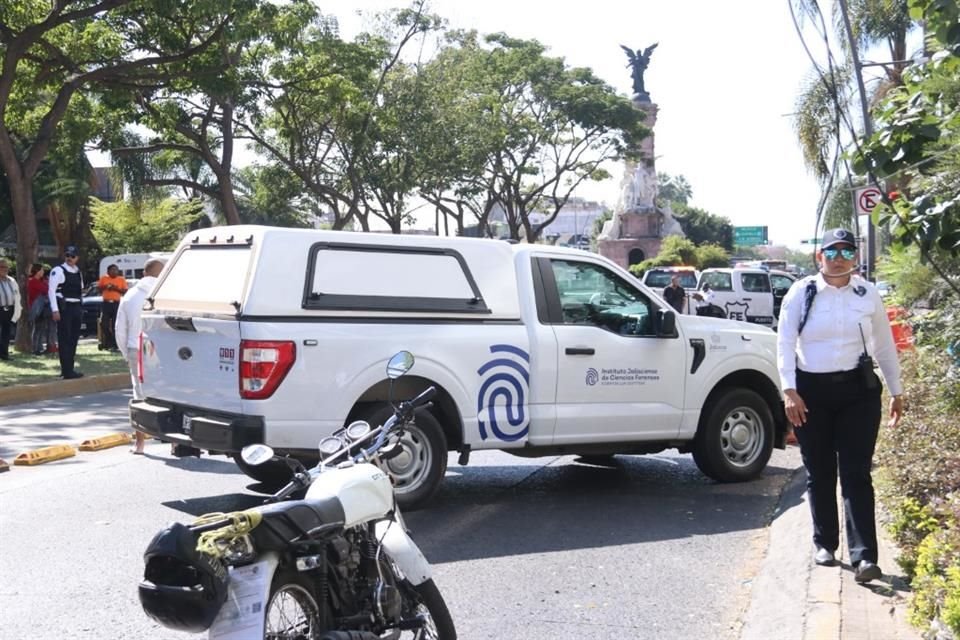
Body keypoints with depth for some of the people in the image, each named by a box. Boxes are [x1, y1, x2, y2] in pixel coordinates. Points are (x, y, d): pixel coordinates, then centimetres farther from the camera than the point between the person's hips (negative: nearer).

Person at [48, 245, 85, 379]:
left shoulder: (78, 272, 15)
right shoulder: (58, 271, -6)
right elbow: (51, 290, -12)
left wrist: (81, 308, 11)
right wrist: (55, 310, -18)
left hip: (77, 308, 7)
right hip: (64, 308, -7)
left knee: (73, 340, 10)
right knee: (65, 340, -6)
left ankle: (69, 369, 19)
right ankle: (67, 372, -5)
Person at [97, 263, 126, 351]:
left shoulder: (122, 279, 6)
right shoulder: (103, 278, 10)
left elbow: (125, 291, 3)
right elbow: (98, 288, 11)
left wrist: (116, 288, -12)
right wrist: (105, 287, -7)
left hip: (116, 304, -1)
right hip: (106, 303, 1)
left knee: (115, 325, -5)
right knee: (104, 324, -1)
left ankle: (114, 345, -2)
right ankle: (106, 342, 13)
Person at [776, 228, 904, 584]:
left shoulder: (868, 294, 4)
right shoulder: (801, 293, -1)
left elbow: (885, 346, 11)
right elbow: (785, 343, -5)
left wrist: (896, 391, 12)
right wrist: (789, 390, -14)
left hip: (858, 390, 0)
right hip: (811, 391, 0)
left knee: (856, 474, -4)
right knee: (819, 473, 9)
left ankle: (864, 556, -7)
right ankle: (824, 544, 24)